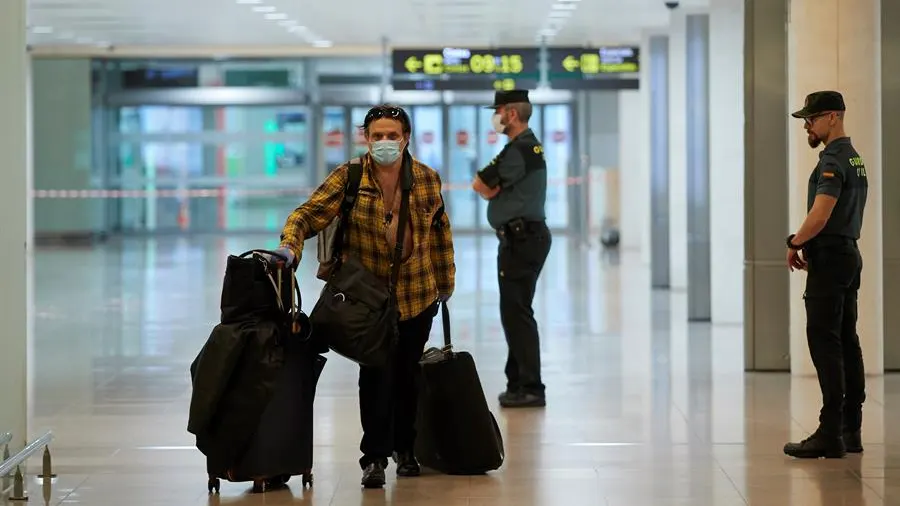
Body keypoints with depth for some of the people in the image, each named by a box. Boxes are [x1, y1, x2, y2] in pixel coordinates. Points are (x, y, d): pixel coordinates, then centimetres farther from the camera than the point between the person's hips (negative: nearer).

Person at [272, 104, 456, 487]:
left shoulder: (427, 180, -2)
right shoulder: (348, 178, -9)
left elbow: (441, 233, 9)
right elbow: (309, 214, -16)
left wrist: (445, 282, 14)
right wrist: (289, 247, -36)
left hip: (417, 296, 2)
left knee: (408, 373, 12)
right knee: (376, 374, -8)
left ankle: (405, 448, 30)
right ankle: (375, 457, 1)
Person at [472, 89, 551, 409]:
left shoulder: (519, 150, -17)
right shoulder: (529, 146, 18)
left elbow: (481, 186, -14)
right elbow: (491, 189, 16)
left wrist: (490, 186, 6)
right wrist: (493, 186, -5)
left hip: (520, 239, -11)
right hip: (525, 237, 11)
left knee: (516, 313, -9)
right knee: (515, 312, 15)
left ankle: (531, 389, -8)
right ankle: (519, 383, 21)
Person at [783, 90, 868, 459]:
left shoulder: (833, 161, -16)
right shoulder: (854, 159, 18)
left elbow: (820, 215, -25)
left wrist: (795, 243, -9)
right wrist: (808, 244, 14)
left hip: (829, 260, -11)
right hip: (848, 253, 11)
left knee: (825, 343, -11)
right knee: (846, 342, 10)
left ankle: (830, 433, -14)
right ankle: (851, 430, 13)